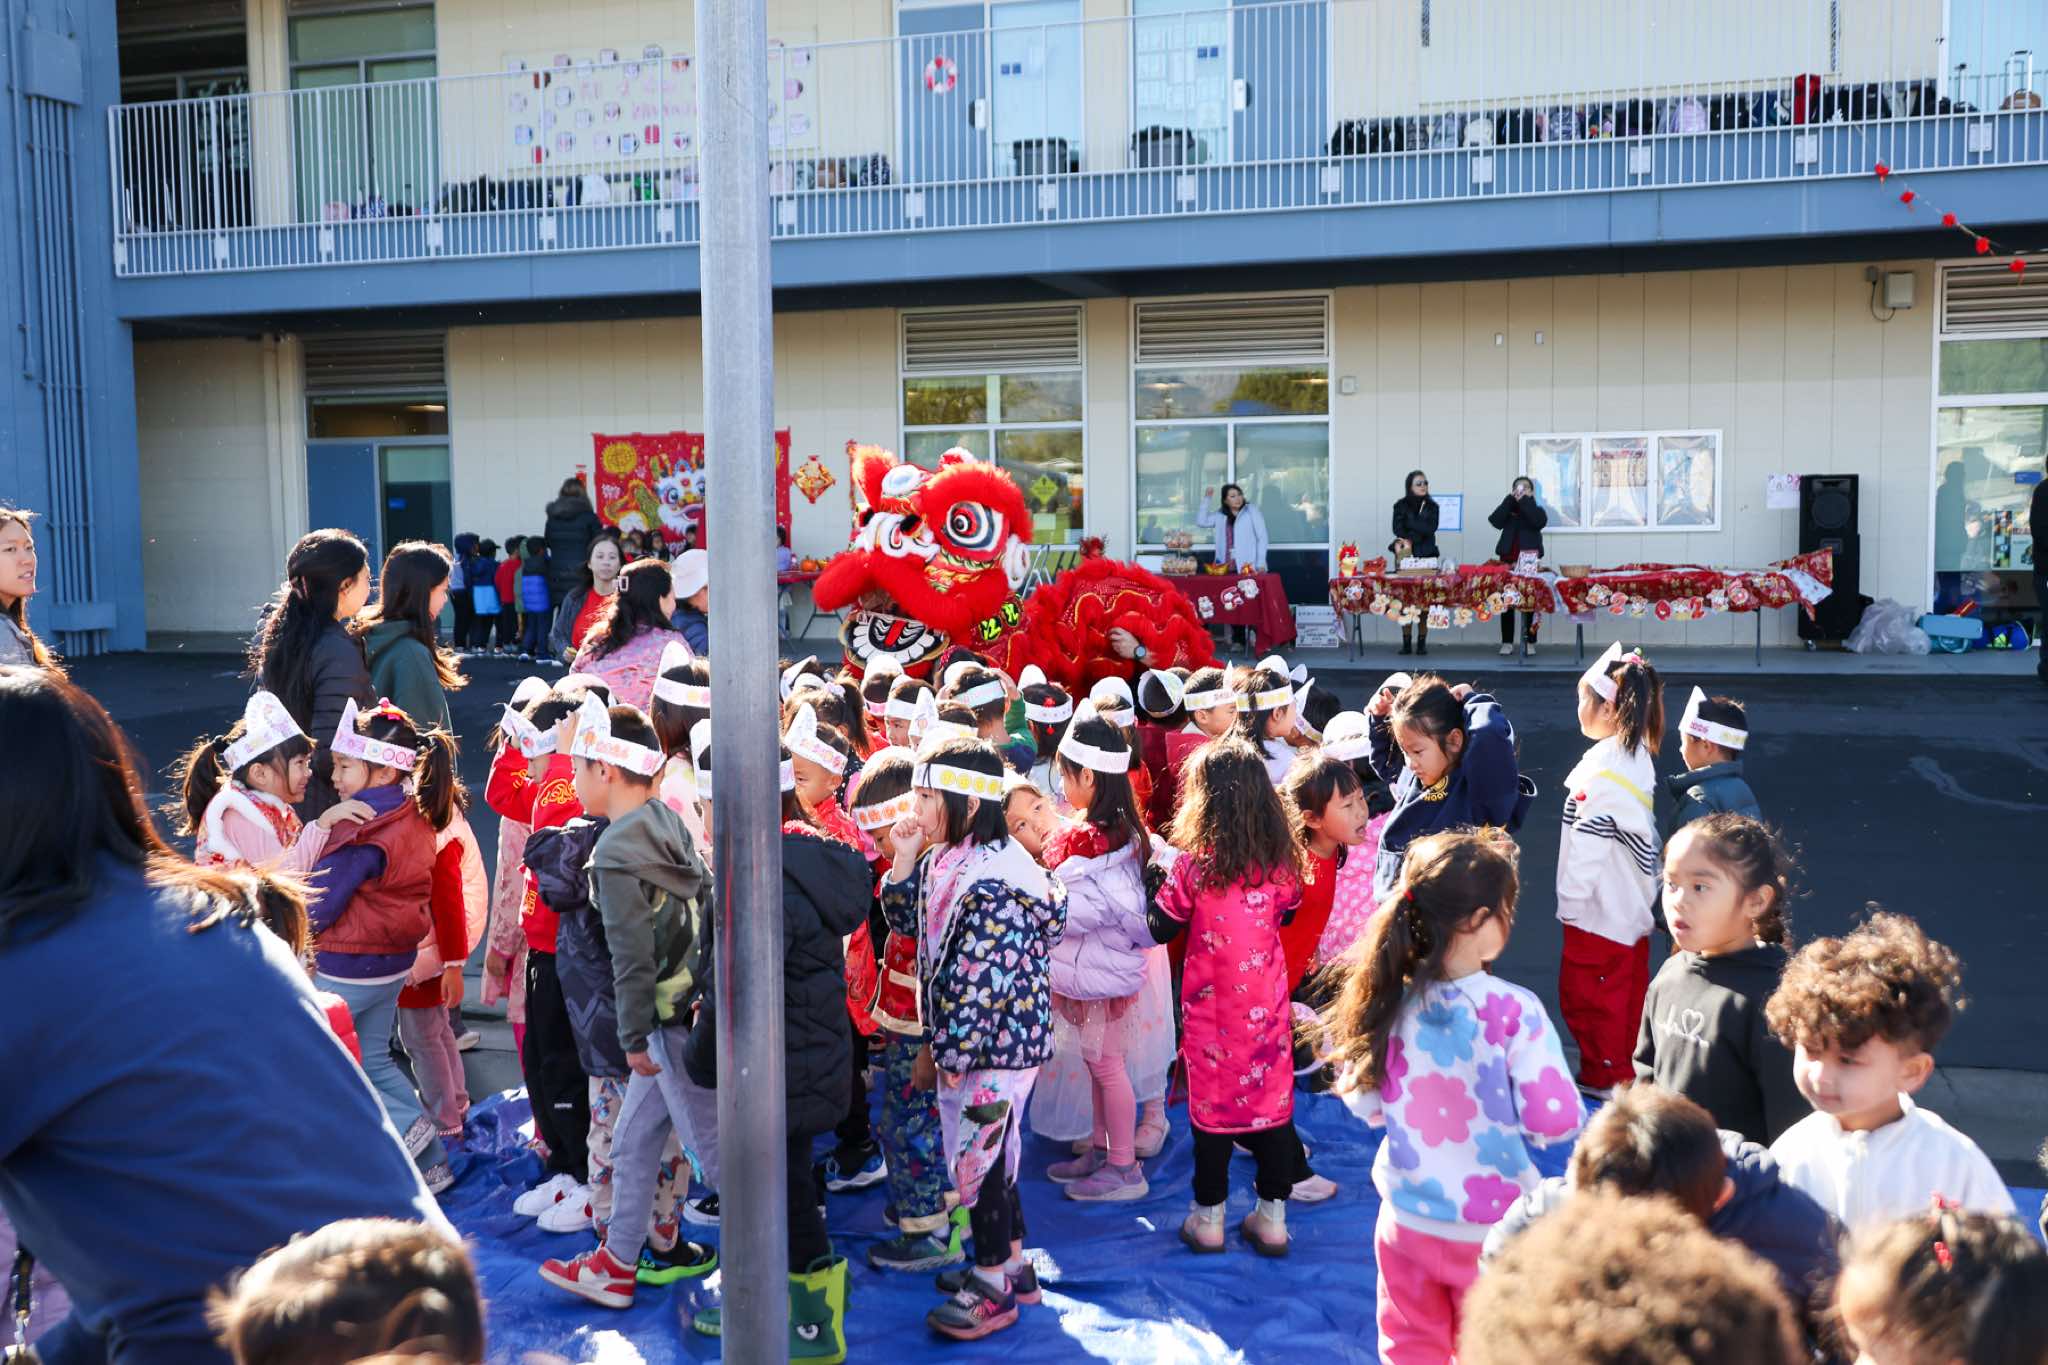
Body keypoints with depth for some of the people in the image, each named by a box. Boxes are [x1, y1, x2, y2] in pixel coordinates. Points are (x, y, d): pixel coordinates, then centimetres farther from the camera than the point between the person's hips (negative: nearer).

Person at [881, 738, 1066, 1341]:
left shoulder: (995, 879, -24)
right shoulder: (944, 860, 5)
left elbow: (982, 975, -24)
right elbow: (908, 920, 15)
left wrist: (952, 1049, -19)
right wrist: (903, 862, 0)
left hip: (996, 1038, -9)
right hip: (963, 1036, 9)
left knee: (977, 1153, 1)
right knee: (984, 1151, 19)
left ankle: (994, 1287, 17)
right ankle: (1012, 1264, 34)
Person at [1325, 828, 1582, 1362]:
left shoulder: (1386, 1002, -12)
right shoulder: (1513, 1011, -23)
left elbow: (1362, 1102, -1)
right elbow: (1555, 1121, -20)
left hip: (1407, 1217, 3)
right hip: (1492, 1229, -3)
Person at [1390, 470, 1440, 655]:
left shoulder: (1432, 506, 8)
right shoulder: (1401, 505, 7)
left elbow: (1430, 529, -6)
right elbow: (1398, 529, -5)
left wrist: (1408, 540, -11)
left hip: (1426, 556, 0)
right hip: (1405, 556, 0)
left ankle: (1422, 642, -1)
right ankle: (1406, 643, 0)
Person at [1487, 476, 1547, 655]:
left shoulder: (1537, 509, 9)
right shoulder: (1507, 509, 12)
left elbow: (1539, 522, -14)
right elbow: (1495, 521, -9)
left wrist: (1525, 500, -11)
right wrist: (1511, 498, -10)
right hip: (1508, 560, 1)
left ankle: (1530, 643, 4)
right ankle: (1507, 643, 5)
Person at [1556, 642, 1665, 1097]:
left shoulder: (1604, 765, -21)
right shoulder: (1638, 758, 7)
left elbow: (1590, 842, -21)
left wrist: (1571, 901, -12)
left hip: (1600, 907, -9)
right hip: (1633, 905, 9)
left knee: (1585, 991, 2)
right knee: (1628, 991, 17)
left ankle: (1607, 1078, 10)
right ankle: (1628, 1073, 28)